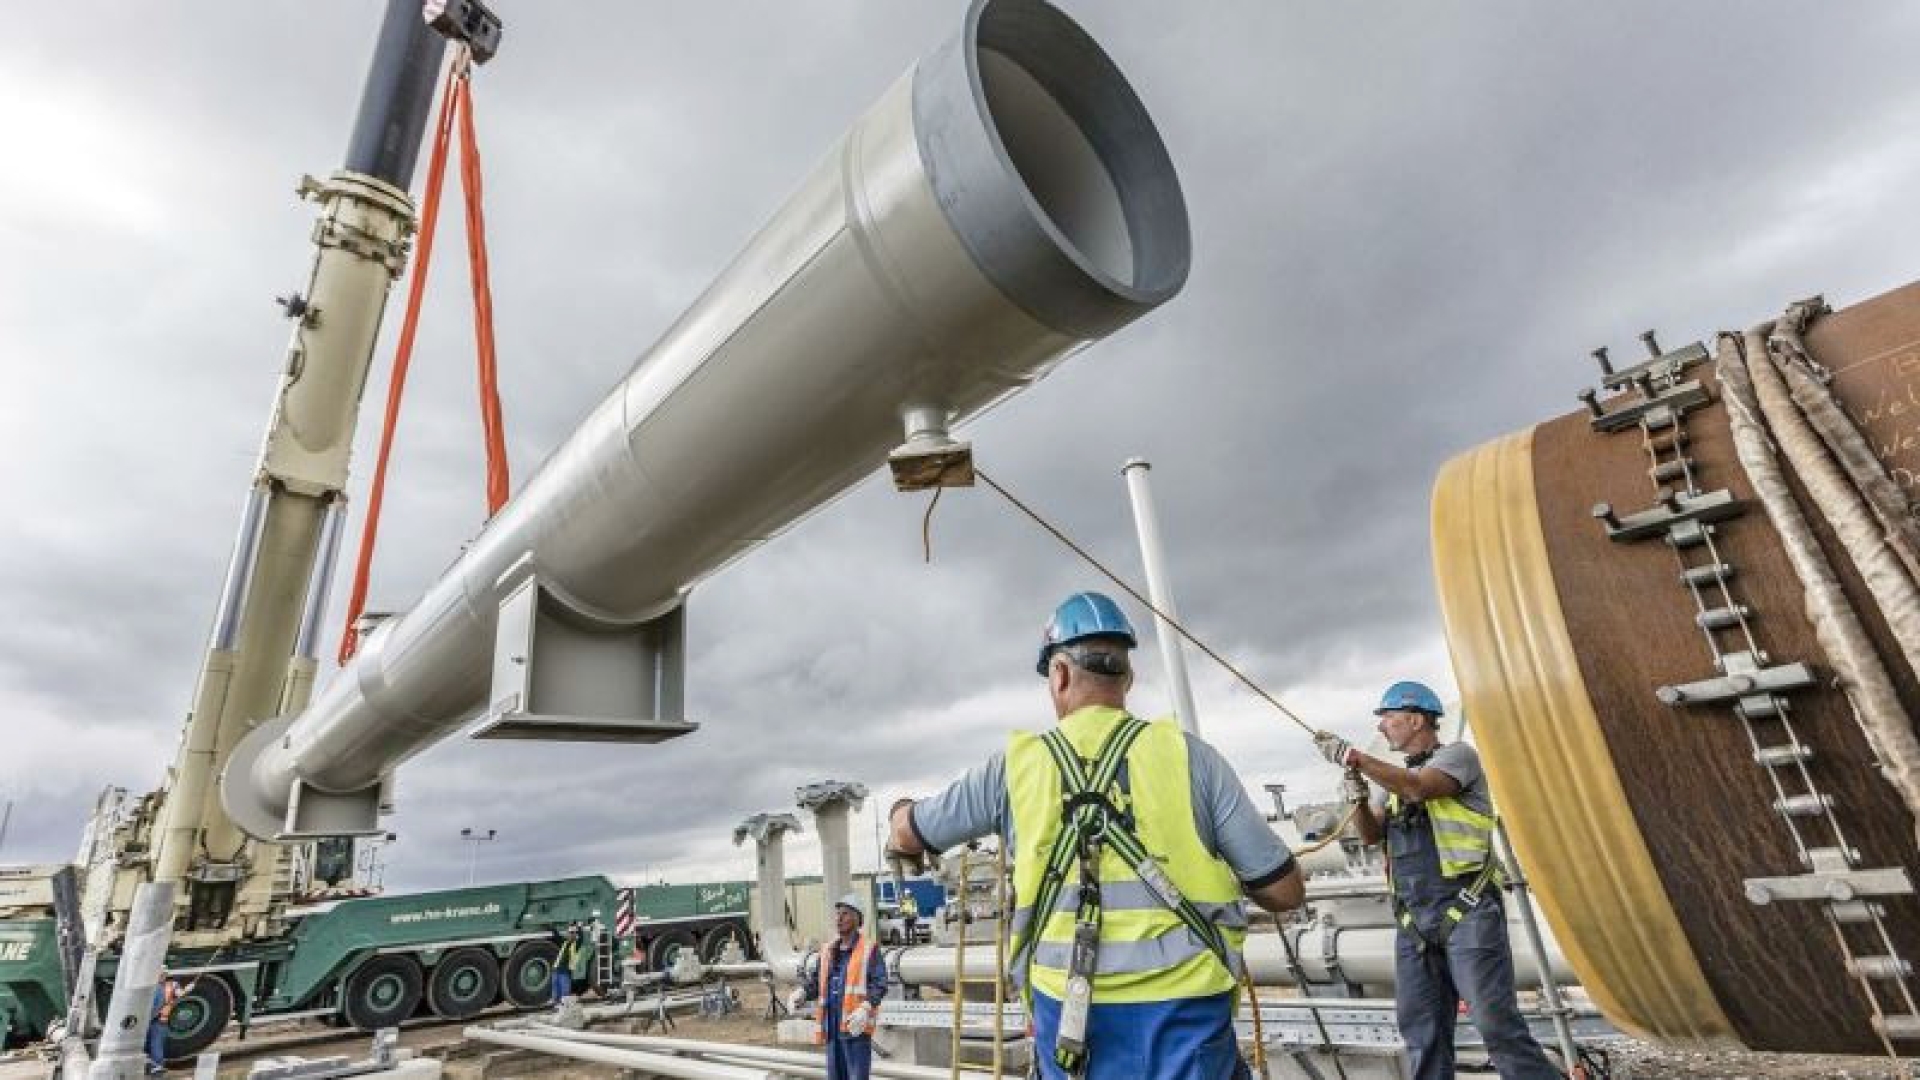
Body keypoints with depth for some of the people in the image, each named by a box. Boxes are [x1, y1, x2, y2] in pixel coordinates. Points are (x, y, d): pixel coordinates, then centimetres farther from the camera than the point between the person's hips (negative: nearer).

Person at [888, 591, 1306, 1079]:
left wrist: (902, 809, 36)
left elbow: (907, 837, 13)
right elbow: (1285, 891, -1)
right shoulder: (1188, 754, -5)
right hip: (1184, 1008, -1)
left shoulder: (1016, 764, -1)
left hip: (1070, 1008, 2)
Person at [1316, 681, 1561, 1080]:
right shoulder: (1395, 777, 18)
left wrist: (1352, 756, -21)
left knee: (1496, 1023, -6)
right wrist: (1356, 789, -7)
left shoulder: (1458, 754, -3)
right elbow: (1372, 834, 10)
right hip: (1414, 919, 7)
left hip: (1466, 912, -7)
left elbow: (1417, 788, -22)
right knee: (1422, 1028, 8)